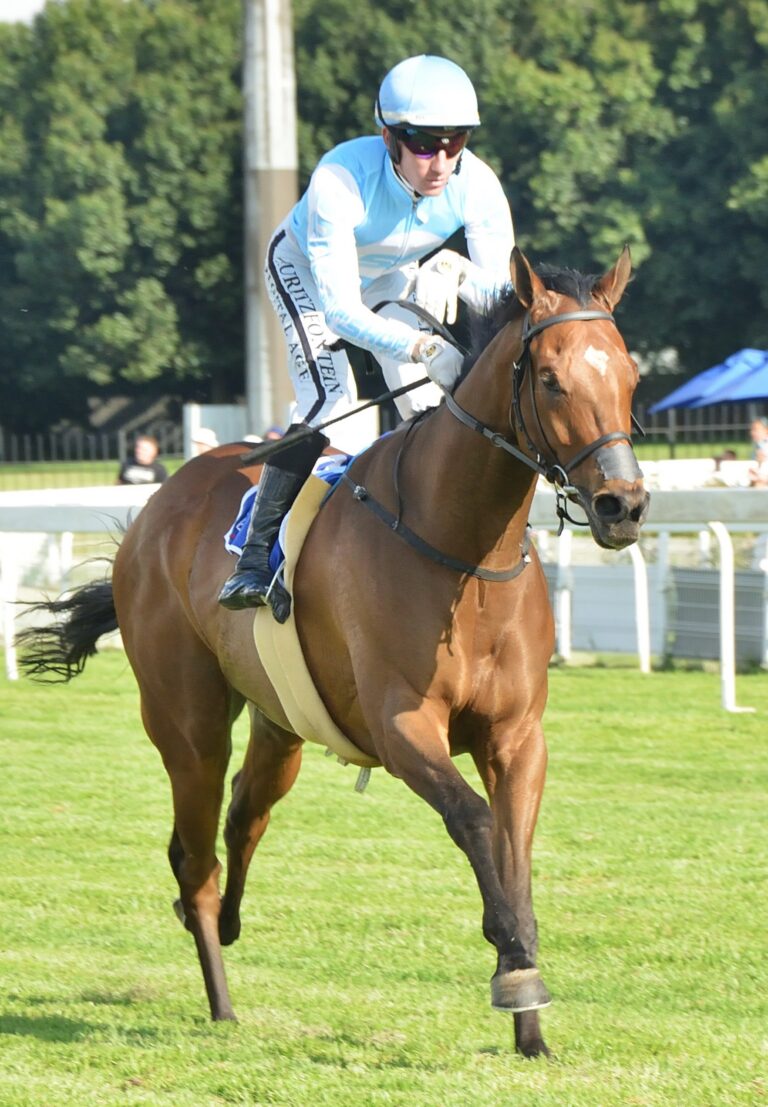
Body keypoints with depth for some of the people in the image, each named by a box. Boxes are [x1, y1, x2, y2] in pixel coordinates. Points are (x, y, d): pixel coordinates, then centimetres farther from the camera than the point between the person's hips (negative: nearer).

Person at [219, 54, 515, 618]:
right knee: (330, 398, -23)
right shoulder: (341, 179, -43)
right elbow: (339, 308, -44)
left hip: (393, 277, 4)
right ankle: (254, 560, -20)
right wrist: (426, 348, -58)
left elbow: (503, 294, -28)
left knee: (428, 409, -5)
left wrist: (456, 273, -50)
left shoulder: (477, 185, -32)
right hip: (306, 267, -4)